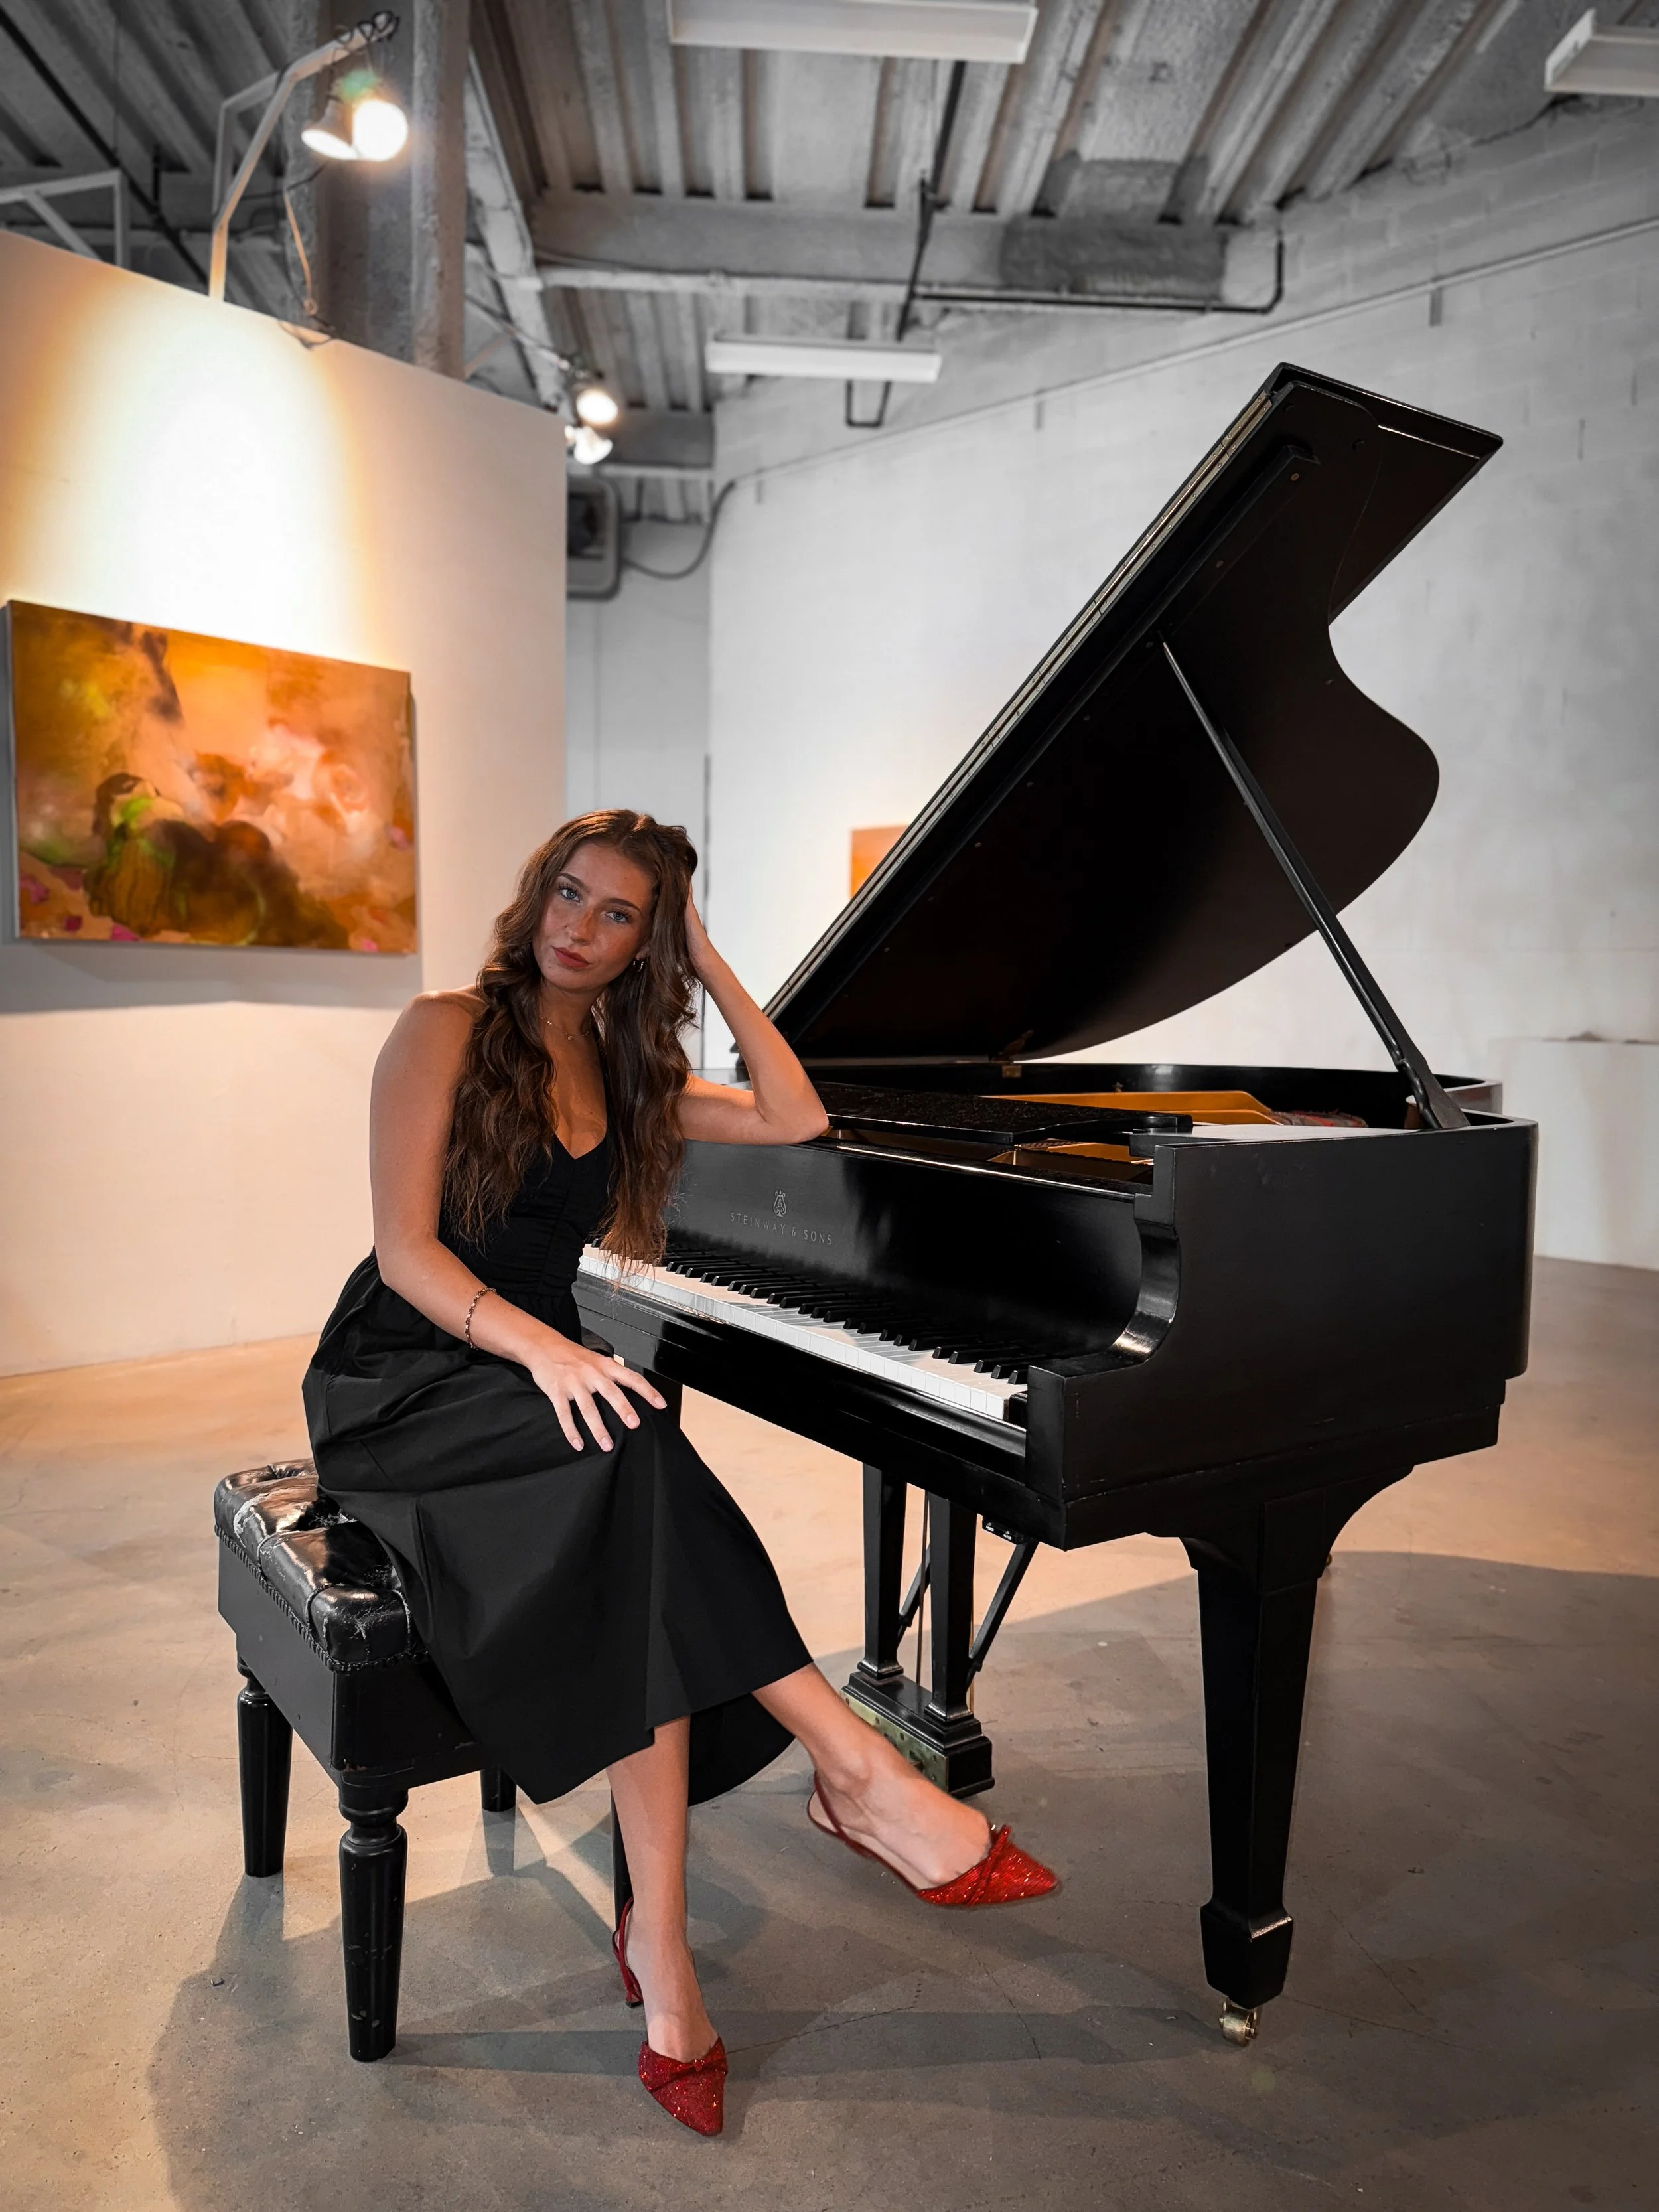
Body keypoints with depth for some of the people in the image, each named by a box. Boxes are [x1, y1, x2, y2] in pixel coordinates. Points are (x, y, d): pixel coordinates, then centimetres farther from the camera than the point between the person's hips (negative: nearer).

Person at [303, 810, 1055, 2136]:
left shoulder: (626, 1078, 13)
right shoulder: (449, 1031, -4)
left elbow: (798, 1123, 4)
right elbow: (406, 1249, -13)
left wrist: (714, 971, 3)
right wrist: (546, 1349, -30)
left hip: (529, 1382, 5)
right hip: (403, 1390, -5)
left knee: (642, 1568, -29)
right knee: (635, 1448, -35)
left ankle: (660, 1938, -25)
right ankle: (859, 1772, -32)